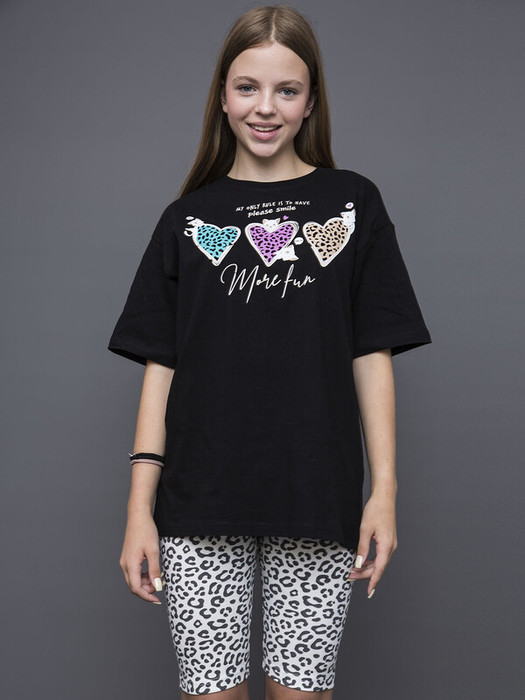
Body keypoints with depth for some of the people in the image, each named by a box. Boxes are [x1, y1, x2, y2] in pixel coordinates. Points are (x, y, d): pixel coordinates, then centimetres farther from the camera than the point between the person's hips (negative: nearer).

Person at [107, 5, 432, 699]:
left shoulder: (352, 203, 6)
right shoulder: (189, 218, 8)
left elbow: (372, 356, 4)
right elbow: (161, 365, 5)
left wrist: (384, 488, -3)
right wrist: (140, 508, 0)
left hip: (317, 508, 0)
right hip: (201, 509, 1)